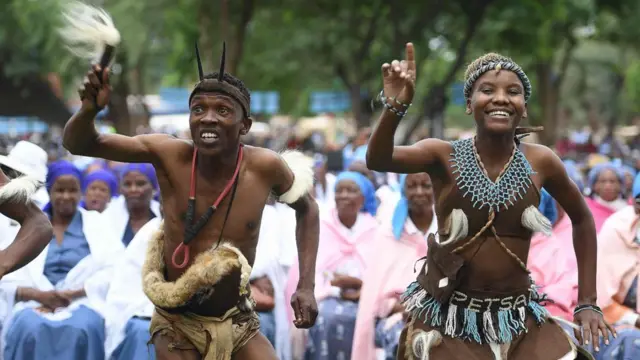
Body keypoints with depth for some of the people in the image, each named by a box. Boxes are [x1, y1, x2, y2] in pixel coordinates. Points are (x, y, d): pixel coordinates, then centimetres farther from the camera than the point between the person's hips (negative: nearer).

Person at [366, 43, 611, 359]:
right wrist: (394, 107, -48)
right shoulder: (444, 156, -11)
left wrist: (587, 302, 8)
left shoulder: (540, 162, -6)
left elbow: (582, 220, 11)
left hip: (517, 318, 2)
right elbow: (377, 161, -29)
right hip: (448, 316, -2)